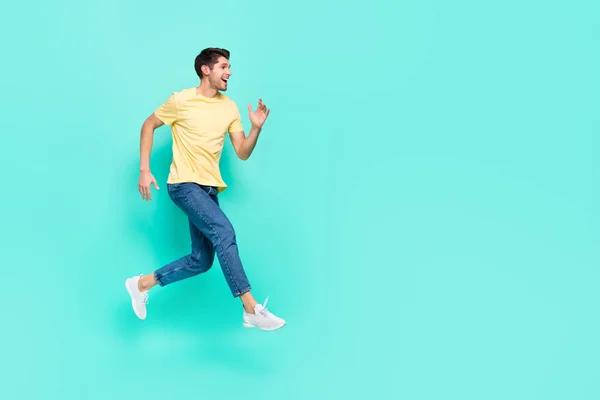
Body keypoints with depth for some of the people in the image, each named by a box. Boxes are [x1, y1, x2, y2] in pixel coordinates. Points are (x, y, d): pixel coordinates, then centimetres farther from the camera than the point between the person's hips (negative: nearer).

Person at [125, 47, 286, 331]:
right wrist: (144, 170, -3)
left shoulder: (230, 108, 7)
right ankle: (251, 309, -26)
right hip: (184, 184, -7)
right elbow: (149, 125, 4)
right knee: (224, 230, -27)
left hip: (209, 188, 7)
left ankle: (142, 284, 25)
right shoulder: (181, 100, -6)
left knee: (201, 261, 8)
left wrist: (256, 128, -13)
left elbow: (242, 153, 6)